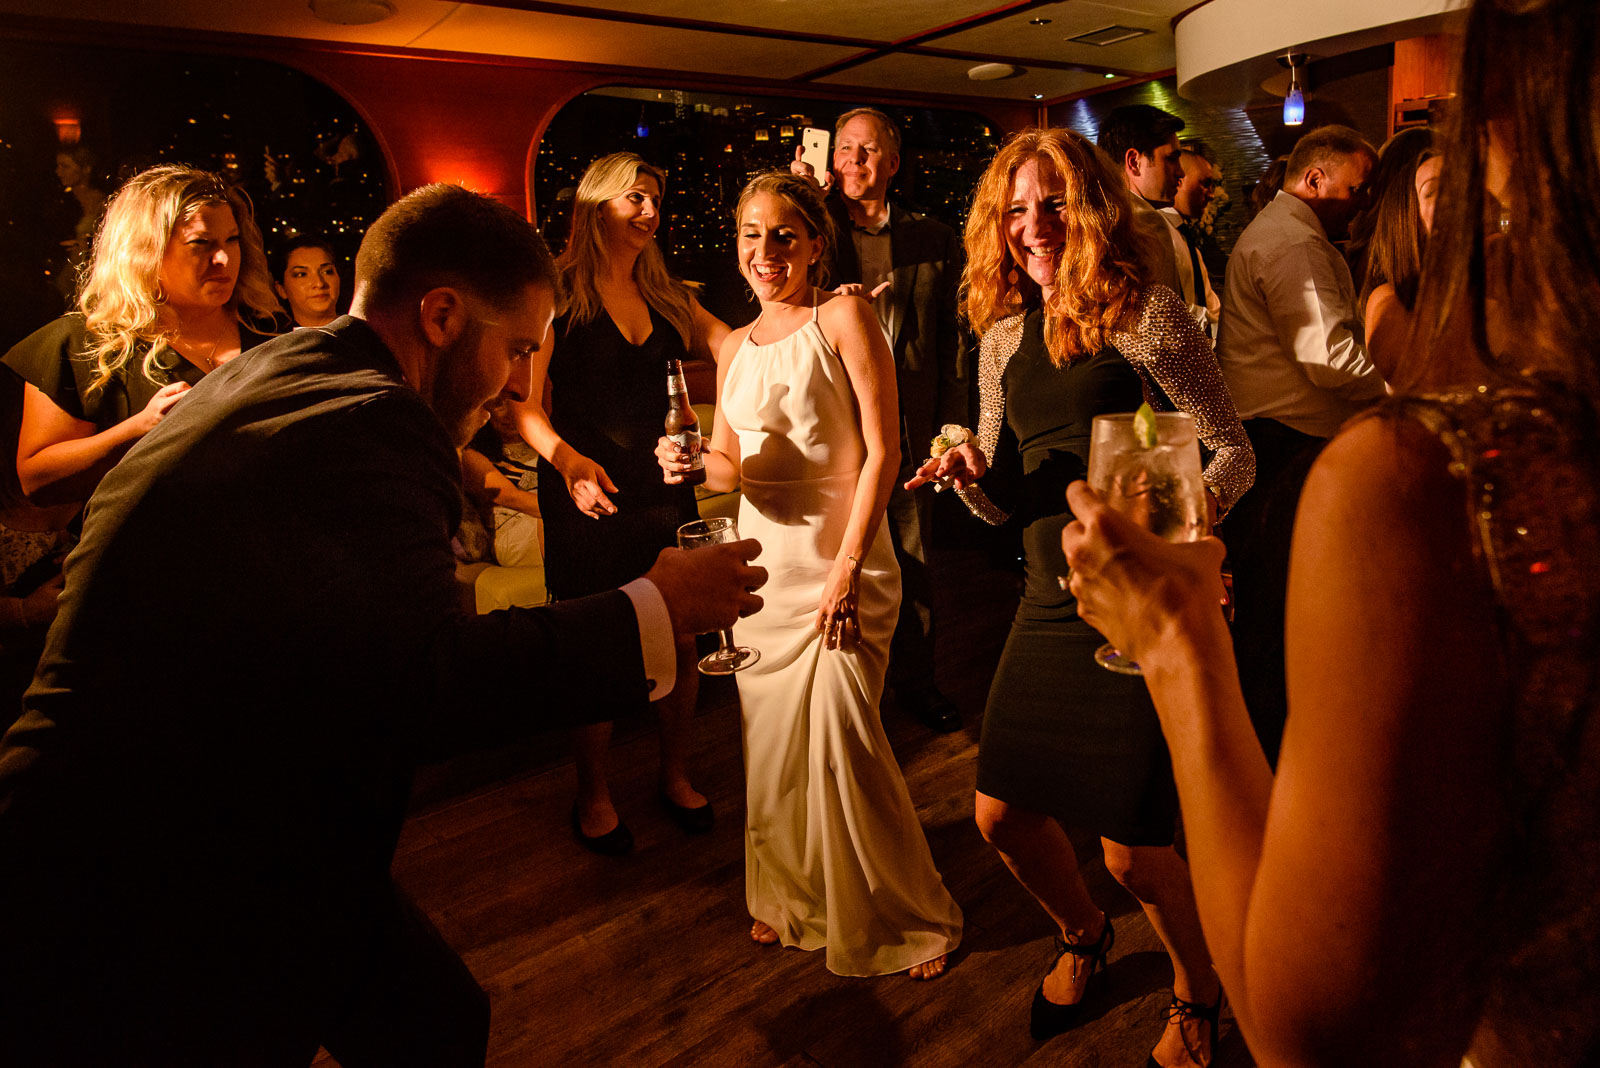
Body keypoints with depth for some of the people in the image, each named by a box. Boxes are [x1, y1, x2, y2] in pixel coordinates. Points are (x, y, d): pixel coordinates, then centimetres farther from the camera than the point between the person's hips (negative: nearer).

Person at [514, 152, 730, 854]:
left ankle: (675, 775, 29)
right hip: (586, 492, -5)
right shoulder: (558, 291, -3)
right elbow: (526, 405, -9)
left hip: (664, 487, 5)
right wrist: (567, 457, -26)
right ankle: (593, 794, 26)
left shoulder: (665, 296, 14)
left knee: (682, 638, 7)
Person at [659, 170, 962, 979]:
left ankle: (908, 918, 18)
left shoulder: (844, 318, -5)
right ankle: (790, 897, 35)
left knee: (842, 737, -7)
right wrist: (692, 462, -7)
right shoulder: (735, 347, 13)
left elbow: (882, 451, -11)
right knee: (769, 739, 12)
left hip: (840, 560, -6)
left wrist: (847, 567, -16)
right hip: (762, 561, 6)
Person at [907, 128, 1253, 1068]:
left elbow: (1234, 452, -8)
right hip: (1050, 602, 6)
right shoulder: (1004, 336, 10)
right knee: (1003, 814, 12)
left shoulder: (1145, 313, -8)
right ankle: (1084, 936, 46)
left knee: (1132, 848, 0)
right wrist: (970, 472, -8)